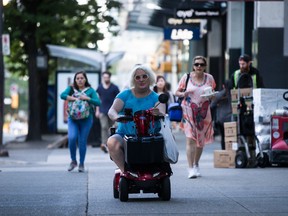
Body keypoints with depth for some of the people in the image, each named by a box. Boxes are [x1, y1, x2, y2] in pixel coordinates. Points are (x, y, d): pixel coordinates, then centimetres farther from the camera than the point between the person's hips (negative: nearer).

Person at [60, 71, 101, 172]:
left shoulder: (90, 90, 5)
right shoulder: (71, 88, 8)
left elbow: (98, 102, -5)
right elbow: (62, 95, -9)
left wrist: (87, 98, -17)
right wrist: (75, 98, -17)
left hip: (86, 119, 0)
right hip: (73, 118, 0)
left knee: (82, 141, 1)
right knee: (72, 138, -17)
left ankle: (81, 164, 14)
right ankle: (73, 161, 3)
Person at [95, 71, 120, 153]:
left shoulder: (114, 88, 2)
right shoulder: (100, 87, 8)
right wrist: (97, 110, 10)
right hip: (103, 111, 0)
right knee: (104, 127, -13)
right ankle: (104, 143, -23)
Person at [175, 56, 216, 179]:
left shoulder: (209, 78, 6)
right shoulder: (186, 77, 0)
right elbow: (177, 92, 6)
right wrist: (183, 94, -16)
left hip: (204, 112, 3)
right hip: (189, 112, -3)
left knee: (201, 140, 11)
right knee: (190, 140, -13)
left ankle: (196, 165, 30)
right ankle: (191, 169, -16)